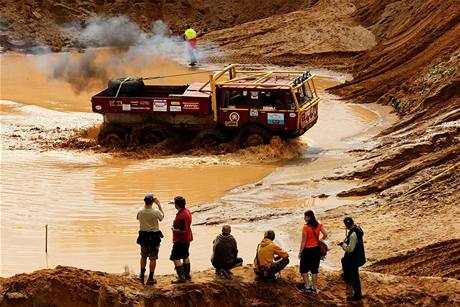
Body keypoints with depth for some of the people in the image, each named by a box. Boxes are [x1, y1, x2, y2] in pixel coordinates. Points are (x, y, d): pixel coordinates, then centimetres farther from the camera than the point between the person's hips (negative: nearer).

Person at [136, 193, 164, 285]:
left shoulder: (140, 211, -10)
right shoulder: (156, 212, -20)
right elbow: (162, 216, 2)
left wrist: (145, 205, 16)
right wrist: (159, 204, 3)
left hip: (143, 236, 4)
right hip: (154, 236, -4)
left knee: (143, 256, 21)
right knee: (153, 258, 6)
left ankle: (142, 276, 29)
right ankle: (150, 279, 9)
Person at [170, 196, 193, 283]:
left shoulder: (181, 215, -27)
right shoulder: (187, 211, 6)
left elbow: (182, 230, -29)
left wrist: (174, 229, -14)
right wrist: (175, 227, 10)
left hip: (180, 240, -10)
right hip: (187, 238, 10)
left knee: (175, 258, -5)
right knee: (185, 256, 21)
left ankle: (181, 277, -7)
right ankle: (187, 274, 31)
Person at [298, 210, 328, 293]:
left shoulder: (305, 228, -20)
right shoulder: (319, 225, -4)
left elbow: (303, 242, -15)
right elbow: (325, 234, -8)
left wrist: (300, 252, -6)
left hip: (307, 250, -5)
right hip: (317, 249, 5)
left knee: (304, 269, 13)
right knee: (314, 269, 14)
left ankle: (307, 287, 11)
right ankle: (314, 288, 18)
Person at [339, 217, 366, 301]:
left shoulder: (353, 234, -34)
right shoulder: (358, 228, -5)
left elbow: (350, 249, -31)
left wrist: (343, 244, -14)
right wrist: (346, 242, 7)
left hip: (354, 258, -10)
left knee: (354, 276, 3)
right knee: (344, 260, 37)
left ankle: (357, 295, 15)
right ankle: (347, 278, 60)